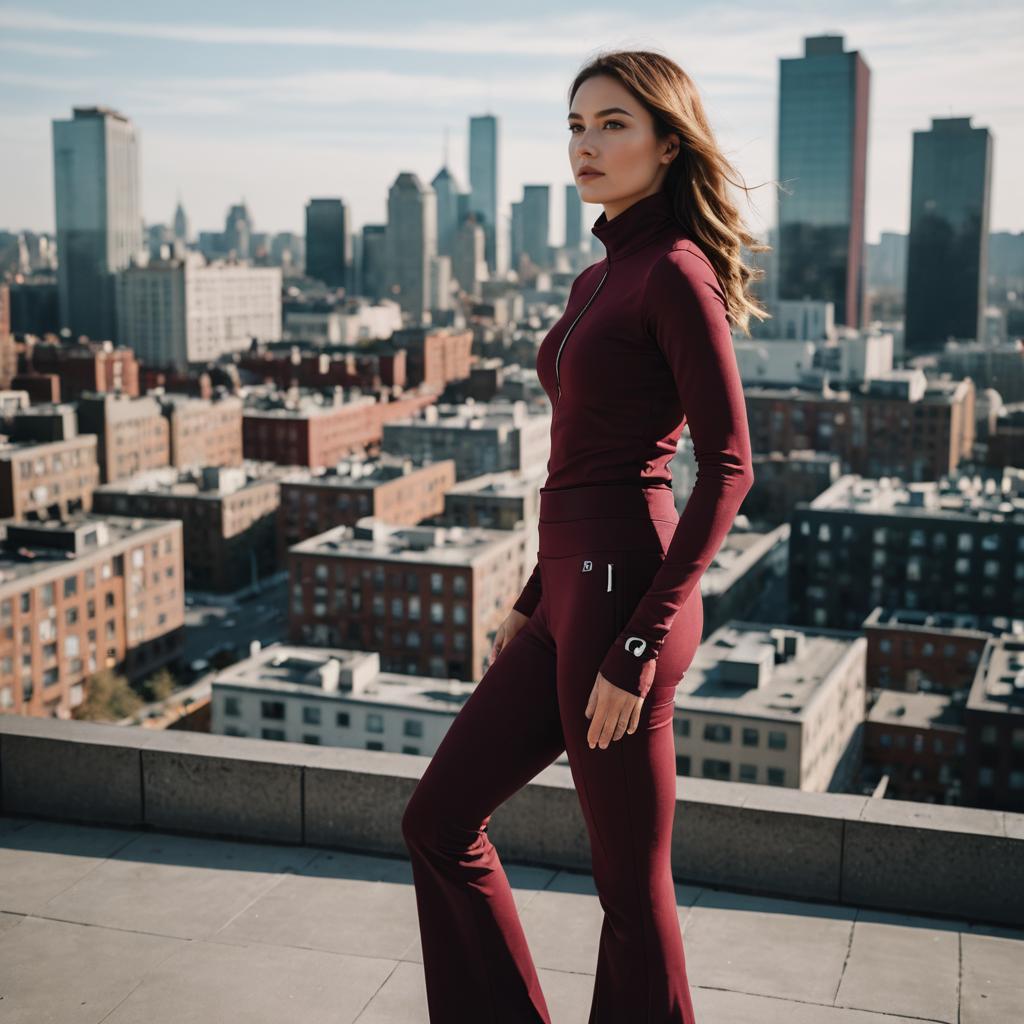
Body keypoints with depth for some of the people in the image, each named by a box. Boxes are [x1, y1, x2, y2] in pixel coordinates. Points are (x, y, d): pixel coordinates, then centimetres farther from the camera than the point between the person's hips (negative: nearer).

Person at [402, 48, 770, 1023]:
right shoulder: (599, 281, 16)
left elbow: (727, 468, -16)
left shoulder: (678, 274, -11)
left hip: (622, 592, -10)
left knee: (630, 884, 6)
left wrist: (638, 644, -19)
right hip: (573, 589, 10)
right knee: (438, 821, 15)